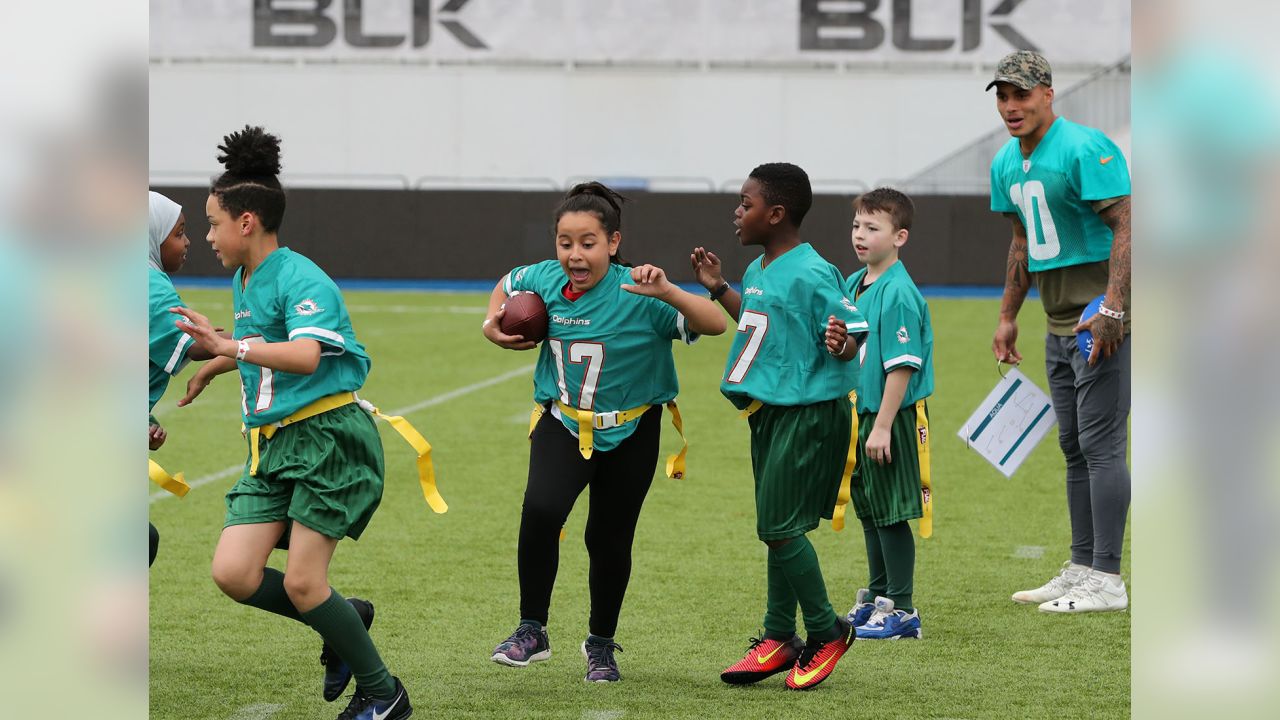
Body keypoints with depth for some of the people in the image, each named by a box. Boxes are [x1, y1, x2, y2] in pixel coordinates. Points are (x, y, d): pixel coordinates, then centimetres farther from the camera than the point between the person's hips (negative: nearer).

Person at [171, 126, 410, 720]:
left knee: (301, 582, -12)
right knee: (233, 574, -7)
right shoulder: (243, 282, 14)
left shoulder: (299, 279, -14)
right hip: (274, 446, 8)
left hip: (329, 436, -8)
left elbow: (305, 355, -32)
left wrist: (230, 347, -39)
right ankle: (348, 622, 17)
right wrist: (212, 366, 49)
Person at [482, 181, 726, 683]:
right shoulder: (544, 280, -10)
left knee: (609, 539, 7)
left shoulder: (636, 294, -24)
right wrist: (492, 325, -2)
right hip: (563, 424, 2)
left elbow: (715, 324, -33)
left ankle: (601, 643, 32)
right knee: (540, 510, -25)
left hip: (629, 433, -1)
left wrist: (666, 293, -48)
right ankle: (531, 631, -11)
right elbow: (506, 285, 16)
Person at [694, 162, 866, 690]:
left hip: (808, 414, -9)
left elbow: (853, 335, -19)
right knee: (777, 529, 14)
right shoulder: (757, 272, 10)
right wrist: (719, 289, 23)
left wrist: (842, 345, -40)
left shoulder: (811, 275, -18)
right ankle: (778, 638, 22)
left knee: (779, 527, -9)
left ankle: (827, 631, 7)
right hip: (768, 411, 9)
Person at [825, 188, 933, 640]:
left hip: (894, 416, -9)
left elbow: (902, 366, -21)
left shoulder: (898, 294, -19)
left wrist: (883, 427, -22)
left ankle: (900, 611, 4)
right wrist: (838, 345, -2)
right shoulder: (854, 285, 9)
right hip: (863, 413, 9)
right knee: (870, 512, 18)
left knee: (893, 514, -3)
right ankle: (878, 598, 30)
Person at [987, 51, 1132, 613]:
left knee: (1101, 445, -10)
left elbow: (1124, 226, -19)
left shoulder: (1084, 149, -15)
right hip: (1059, 322, 9)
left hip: (1101, 317, -9)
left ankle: (1106, 580, -10)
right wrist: (1008, 316, 22)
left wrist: (1110, 308, -26)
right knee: (1074, 447, 12)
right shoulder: (1006, 163, 13)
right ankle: (1081, 569, 19)